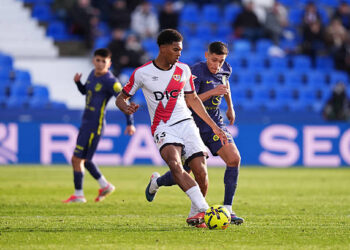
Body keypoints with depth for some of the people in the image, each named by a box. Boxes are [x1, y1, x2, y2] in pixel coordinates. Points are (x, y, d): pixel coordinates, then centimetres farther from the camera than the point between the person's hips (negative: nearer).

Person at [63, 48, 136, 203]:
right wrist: (77, 82, 3)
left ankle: (78, 195, 3)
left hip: (94, 126, -9)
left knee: (77, 159, -7)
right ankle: (105, 186, 28)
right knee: (83, 159, 17)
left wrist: (130, 123, -22)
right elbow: (85, 91, 25)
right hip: (86, 122, 9)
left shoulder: (110, 81, -15)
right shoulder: (93, 74, 10)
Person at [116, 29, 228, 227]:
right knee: (175, 164, -31)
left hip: (186, 123, 4)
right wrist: (127, 108, -19)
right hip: (163, 128, -4)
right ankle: (203, 209, -38)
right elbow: (121, 98, 6)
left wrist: (213, 126, 19)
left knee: (201, 171, -11)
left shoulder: (183, 70, 9)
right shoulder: (142, 73, -2)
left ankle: (197, 212, 13)